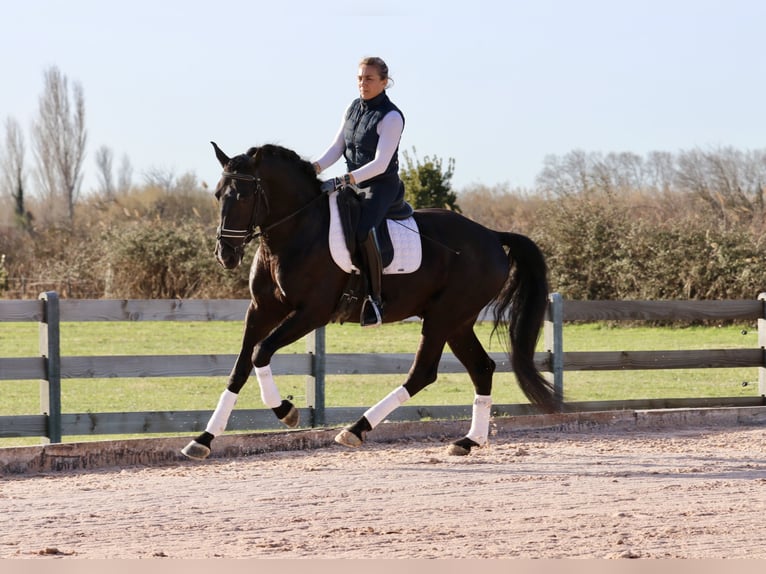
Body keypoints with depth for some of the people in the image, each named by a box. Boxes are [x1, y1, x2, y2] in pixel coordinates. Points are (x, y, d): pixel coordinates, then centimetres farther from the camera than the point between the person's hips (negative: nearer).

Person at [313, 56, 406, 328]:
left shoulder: (391, 117, -15)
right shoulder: (353, 108, 9)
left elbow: (380, 164, -21)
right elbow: (337, 148, 10)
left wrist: (342, 181, -29)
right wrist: (314, 168, -9)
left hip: (382, 186, -9)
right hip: (354, 184, 9)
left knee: (362, 230, -35)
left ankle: (374, 298, -31)